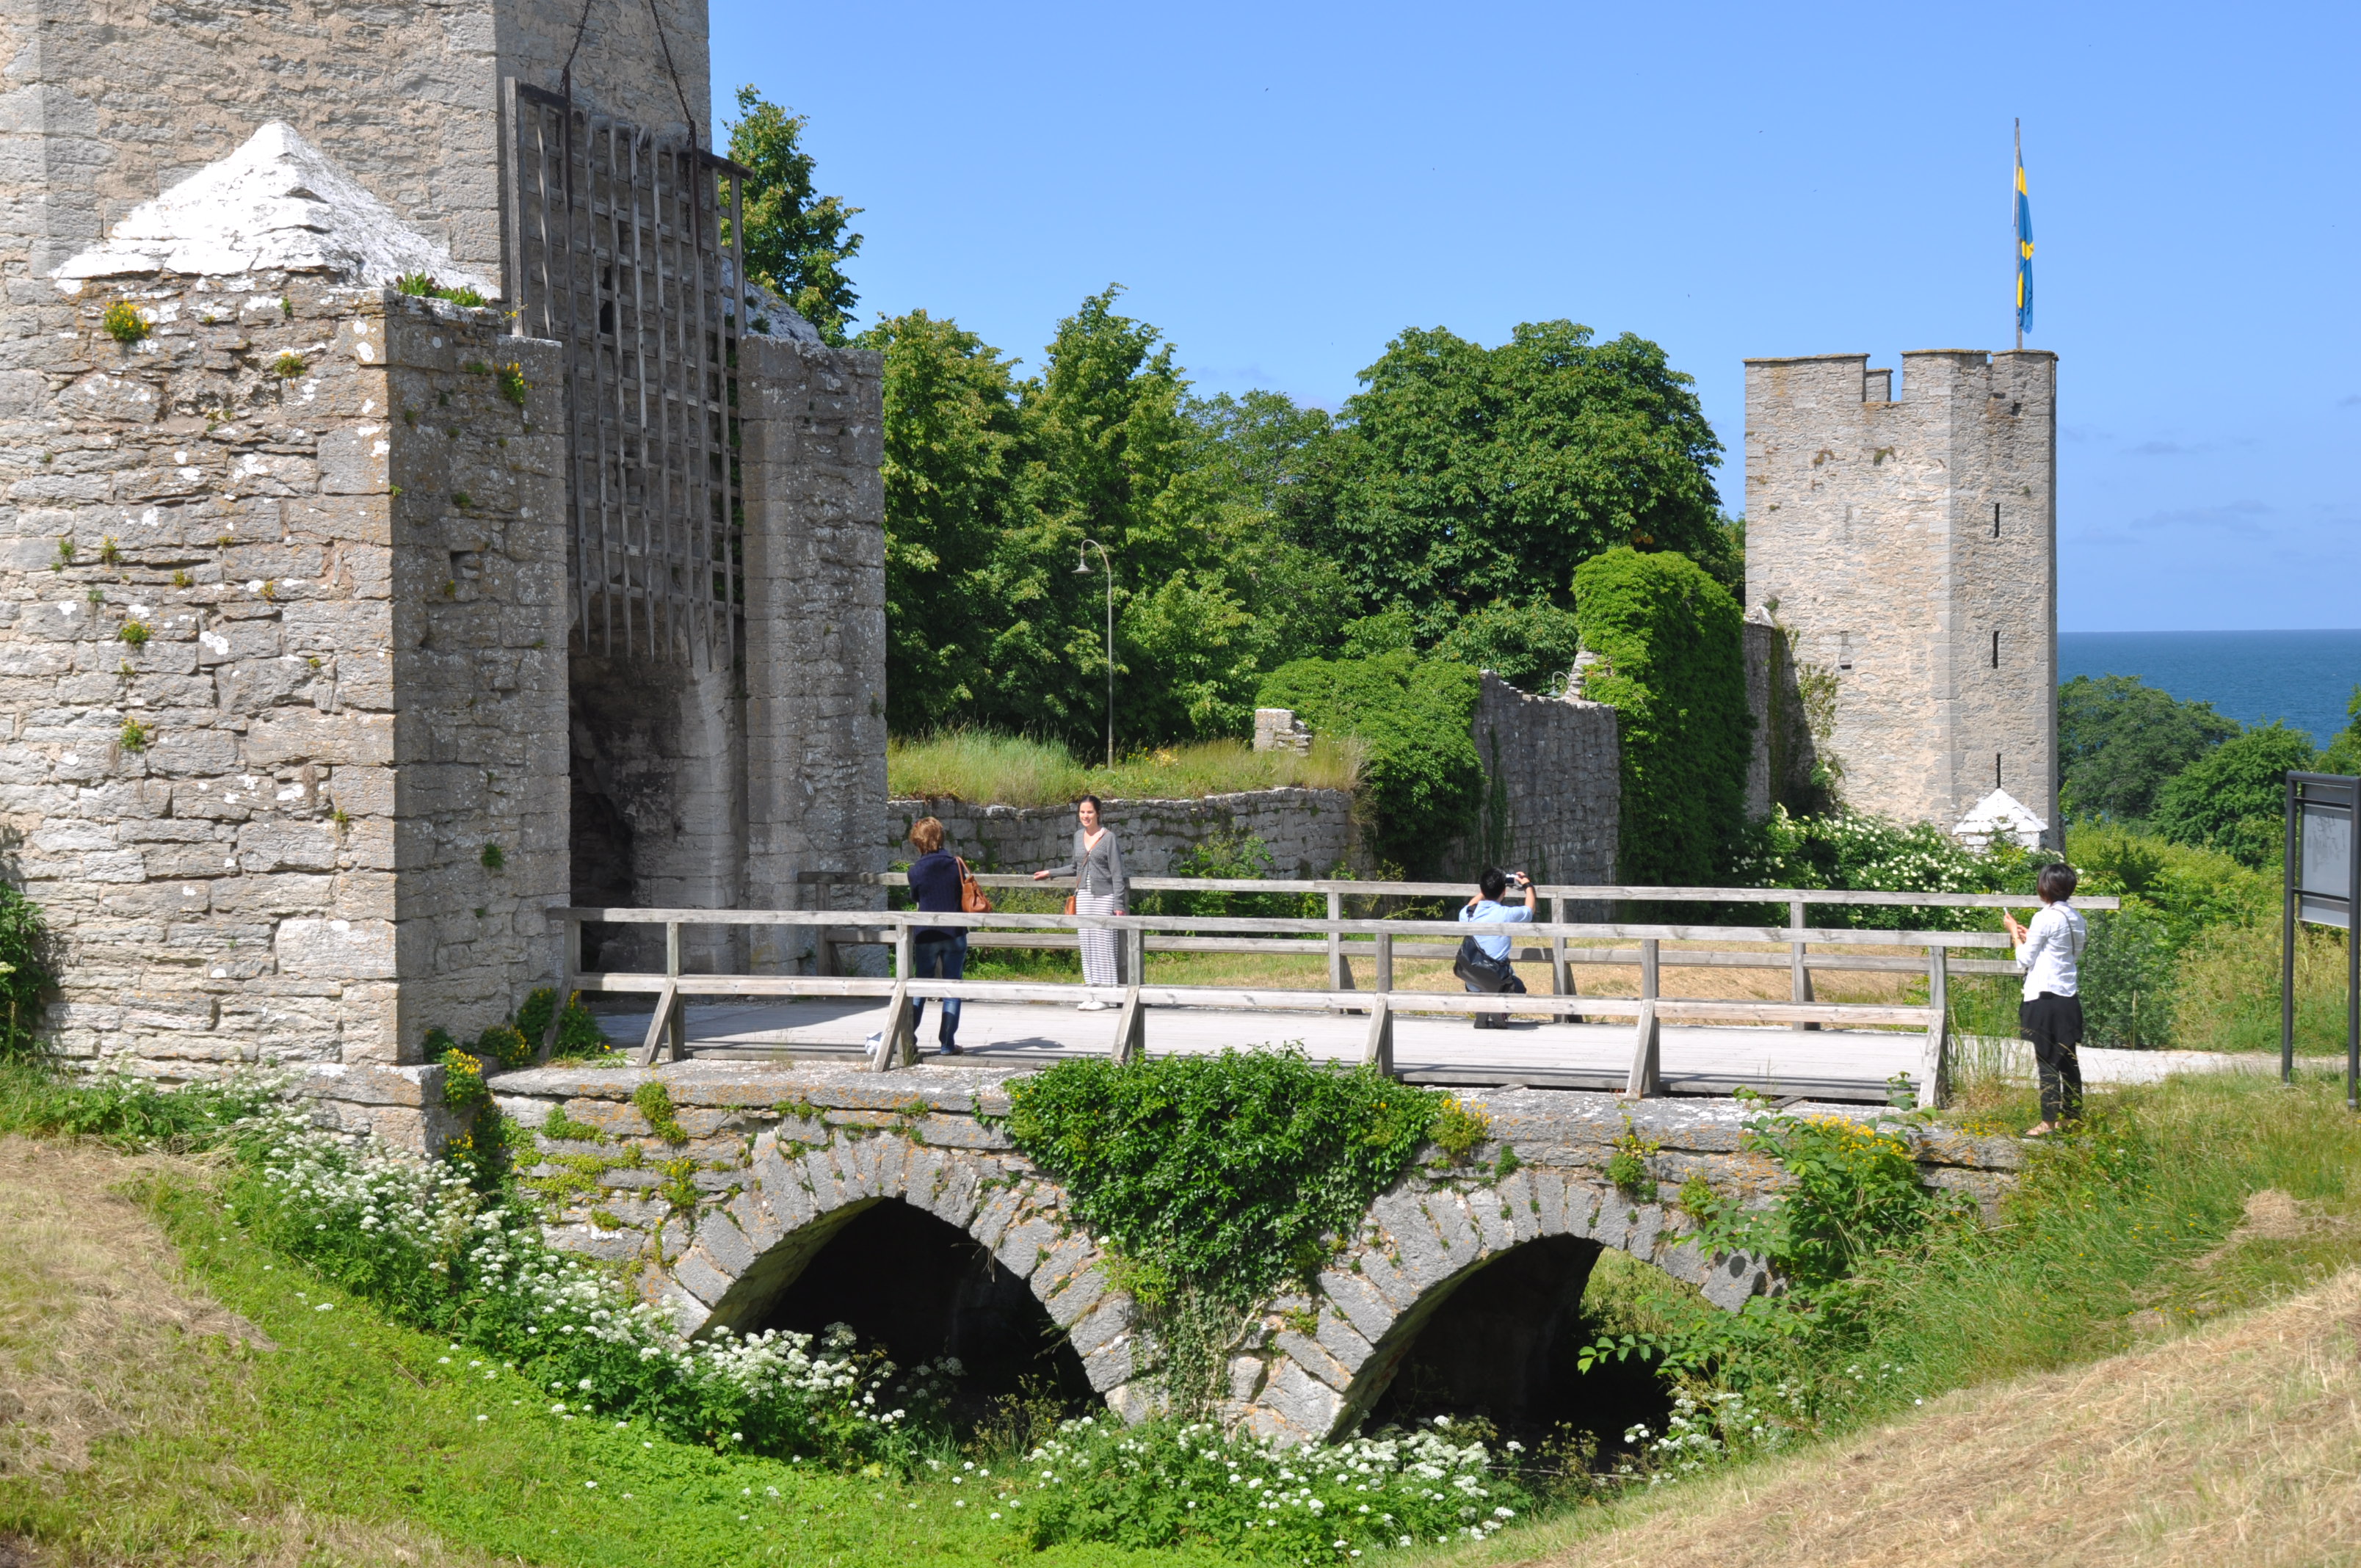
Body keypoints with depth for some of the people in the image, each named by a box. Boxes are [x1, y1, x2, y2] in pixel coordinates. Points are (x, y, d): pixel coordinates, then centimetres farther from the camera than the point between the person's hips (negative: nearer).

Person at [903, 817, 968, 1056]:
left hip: (926, 936, -1)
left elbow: (914, 898, 8)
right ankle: (948, 1043, 2)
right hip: (955, 935, 1)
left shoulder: (916, 870, -8)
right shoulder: (955, 864, -3)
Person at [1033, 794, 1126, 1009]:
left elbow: (1117, 874, -6)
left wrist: (1118, 904, -10)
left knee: (1103, 942, -7)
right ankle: (1092, 993, 7)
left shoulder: (1108, 838, -5)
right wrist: (1050, 873, 30)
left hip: (1104, 896, -6)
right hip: (1083, 895, 6)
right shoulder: (1078, 836, 13)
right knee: (1087, 943, 3)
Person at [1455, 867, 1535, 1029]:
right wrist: (1528, 885, 28)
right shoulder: (1507, 914, -13)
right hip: (1497, 982, -4)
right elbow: (1529, 909, 12)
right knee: (1518, 989, 28)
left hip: (1471, 983, 4)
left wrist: (1485, 889, 32)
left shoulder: (1467, 914, -4)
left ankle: (1481, 1015, 14)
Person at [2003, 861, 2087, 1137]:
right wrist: (2030, 936, 21)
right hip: (2069, 998, 8)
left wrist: (2015, 933, 6)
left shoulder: (2045, 918, -15)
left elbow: (2025, 960, -9)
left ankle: (2049, 1121, -3)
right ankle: (2073, 1116, 20)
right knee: (2068, 1060, 13)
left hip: (2044, 998, -8)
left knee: (2047, 1061, -4)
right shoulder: (2076, 919, 8)